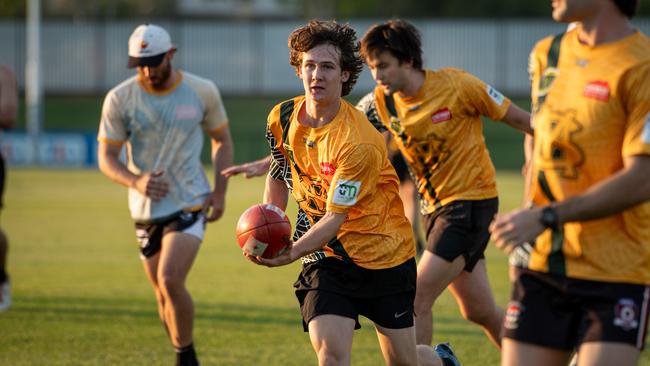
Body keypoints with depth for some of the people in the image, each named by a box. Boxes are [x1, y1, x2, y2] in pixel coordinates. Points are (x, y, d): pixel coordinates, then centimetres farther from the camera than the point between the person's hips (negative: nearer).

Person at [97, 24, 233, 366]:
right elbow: (106, 157, -3)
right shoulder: (119, 99, -6)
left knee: (170, 282, -20)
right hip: (146, 210, 3)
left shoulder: (203, 92, -4)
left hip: (190, 205, -3)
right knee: (164, 295, 9)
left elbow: (222, 141, 11)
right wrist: (135, 181, -24)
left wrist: (219, 191, -2)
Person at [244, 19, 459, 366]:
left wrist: (291, 252, -37)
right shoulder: (282, 117, -5)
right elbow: (278, 177, 14)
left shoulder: (359, 142, -24)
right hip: (327, 256, 4)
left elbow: (337, 216, -24)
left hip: (385, 257, -4)